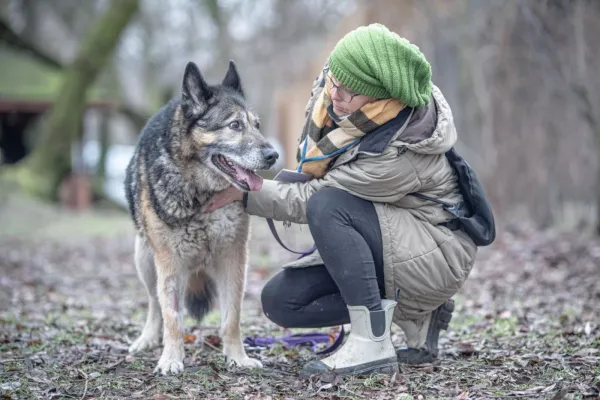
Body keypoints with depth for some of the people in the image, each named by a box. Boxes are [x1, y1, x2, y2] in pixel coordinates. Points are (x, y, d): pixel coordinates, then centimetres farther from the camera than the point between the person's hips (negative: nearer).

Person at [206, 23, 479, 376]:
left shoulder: (397, 154, -34)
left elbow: (312, 200, -24)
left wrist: (244, 193, -19)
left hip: (439, 254, -9)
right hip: (388, 240, 9)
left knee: (328, 206, -32)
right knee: (280, 301, -2)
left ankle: (372, 343, -25)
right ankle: (414, 317, 5)